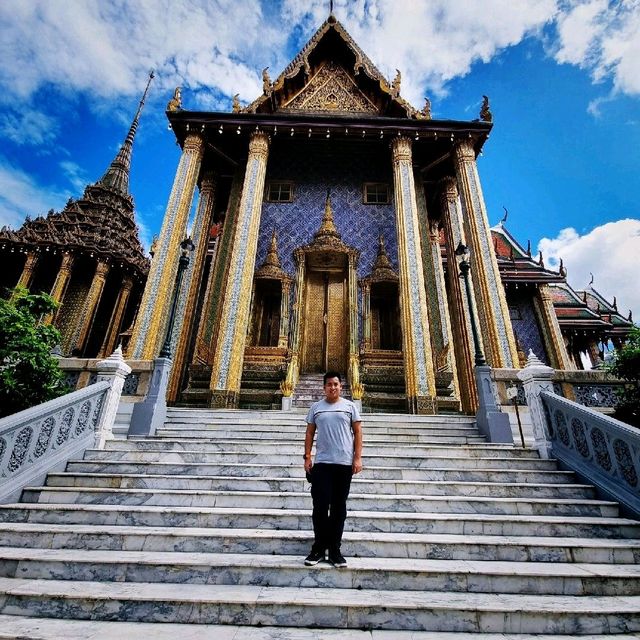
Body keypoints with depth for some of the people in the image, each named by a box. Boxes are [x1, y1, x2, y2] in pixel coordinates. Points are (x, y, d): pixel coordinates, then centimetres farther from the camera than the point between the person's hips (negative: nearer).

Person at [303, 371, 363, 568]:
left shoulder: (350, 406, 3)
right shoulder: (316, 407, 7)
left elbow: (357, 433, 2)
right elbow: (309, 433, 9)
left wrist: (358, 458, -5)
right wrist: (307, 457, 2)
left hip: (344, 464, 0)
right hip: (322, 463, 1)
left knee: (339, 508, 8)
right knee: (320, 506, 2)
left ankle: (335, 550, 20)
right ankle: (319, 548, 17)